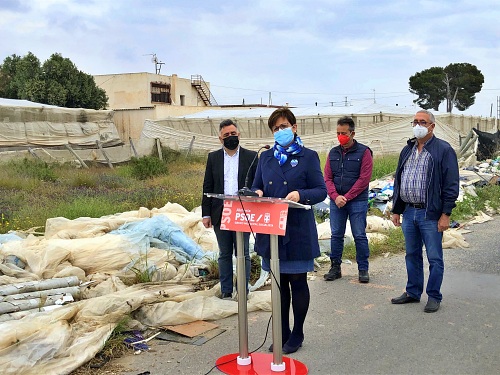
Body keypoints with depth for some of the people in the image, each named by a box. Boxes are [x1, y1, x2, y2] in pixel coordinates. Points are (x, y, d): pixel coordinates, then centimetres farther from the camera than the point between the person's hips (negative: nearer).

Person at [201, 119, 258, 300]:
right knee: (224, 254, 11)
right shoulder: (213, 157, 8)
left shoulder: (251, 156, 2)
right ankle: (226, 290, 20)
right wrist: (206, 214, 2)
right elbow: (207, 187, 7)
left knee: (243, 254, 6)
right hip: (220, 214, 2)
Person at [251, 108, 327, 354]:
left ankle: (297, 335, 22)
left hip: (298, 230, -4)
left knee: (298, 282, 6)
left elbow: (321, 191, -4)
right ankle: (282, 333, 26)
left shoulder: (308, 156, -1)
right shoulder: (266, 157, 12)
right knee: (279, 282, 13)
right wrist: (257, 193, -9)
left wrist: (301, 194, -22)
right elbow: (256, 187, 14)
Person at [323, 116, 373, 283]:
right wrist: (335, 196, -11)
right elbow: (327, 178, 6)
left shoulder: (363, 152, -3)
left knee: (359, 236, 1)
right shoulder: (333, 153, 10)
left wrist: (346, 197, -13)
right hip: (336, 201, 4)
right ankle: (335, 268, 17)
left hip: (357, 201, -4)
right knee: (336, 235, 7)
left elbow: (364, 178, -9)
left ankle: (363, 269, 13)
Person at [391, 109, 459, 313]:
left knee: (434, 258, 3)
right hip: (408, 212, 6)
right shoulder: (407, 150, 13)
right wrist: (396, 210, 14)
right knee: (412, 255, 15)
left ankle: (434, 296, 17)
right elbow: (398, 181, 17)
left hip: (430, 214, -6)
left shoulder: (443, 150, -6)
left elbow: (451, 185, -9)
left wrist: (445, 214, -14)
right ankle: (413, 292, 28)